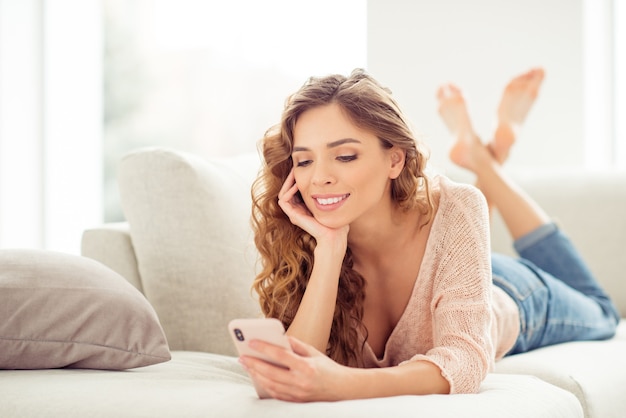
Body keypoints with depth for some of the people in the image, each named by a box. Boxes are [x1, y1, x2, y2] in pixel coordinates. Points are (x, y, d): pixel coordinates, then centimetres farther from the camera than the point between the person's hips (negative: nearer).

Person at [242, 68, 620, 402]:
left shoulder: (453, 212, -42)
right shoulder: (303, 238, -35)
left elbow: (466, 357, -51)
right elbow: (293, 377, -44)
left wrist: (344, 383, -69)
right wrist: (329, 247, -53)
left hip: (514, 305, -1)